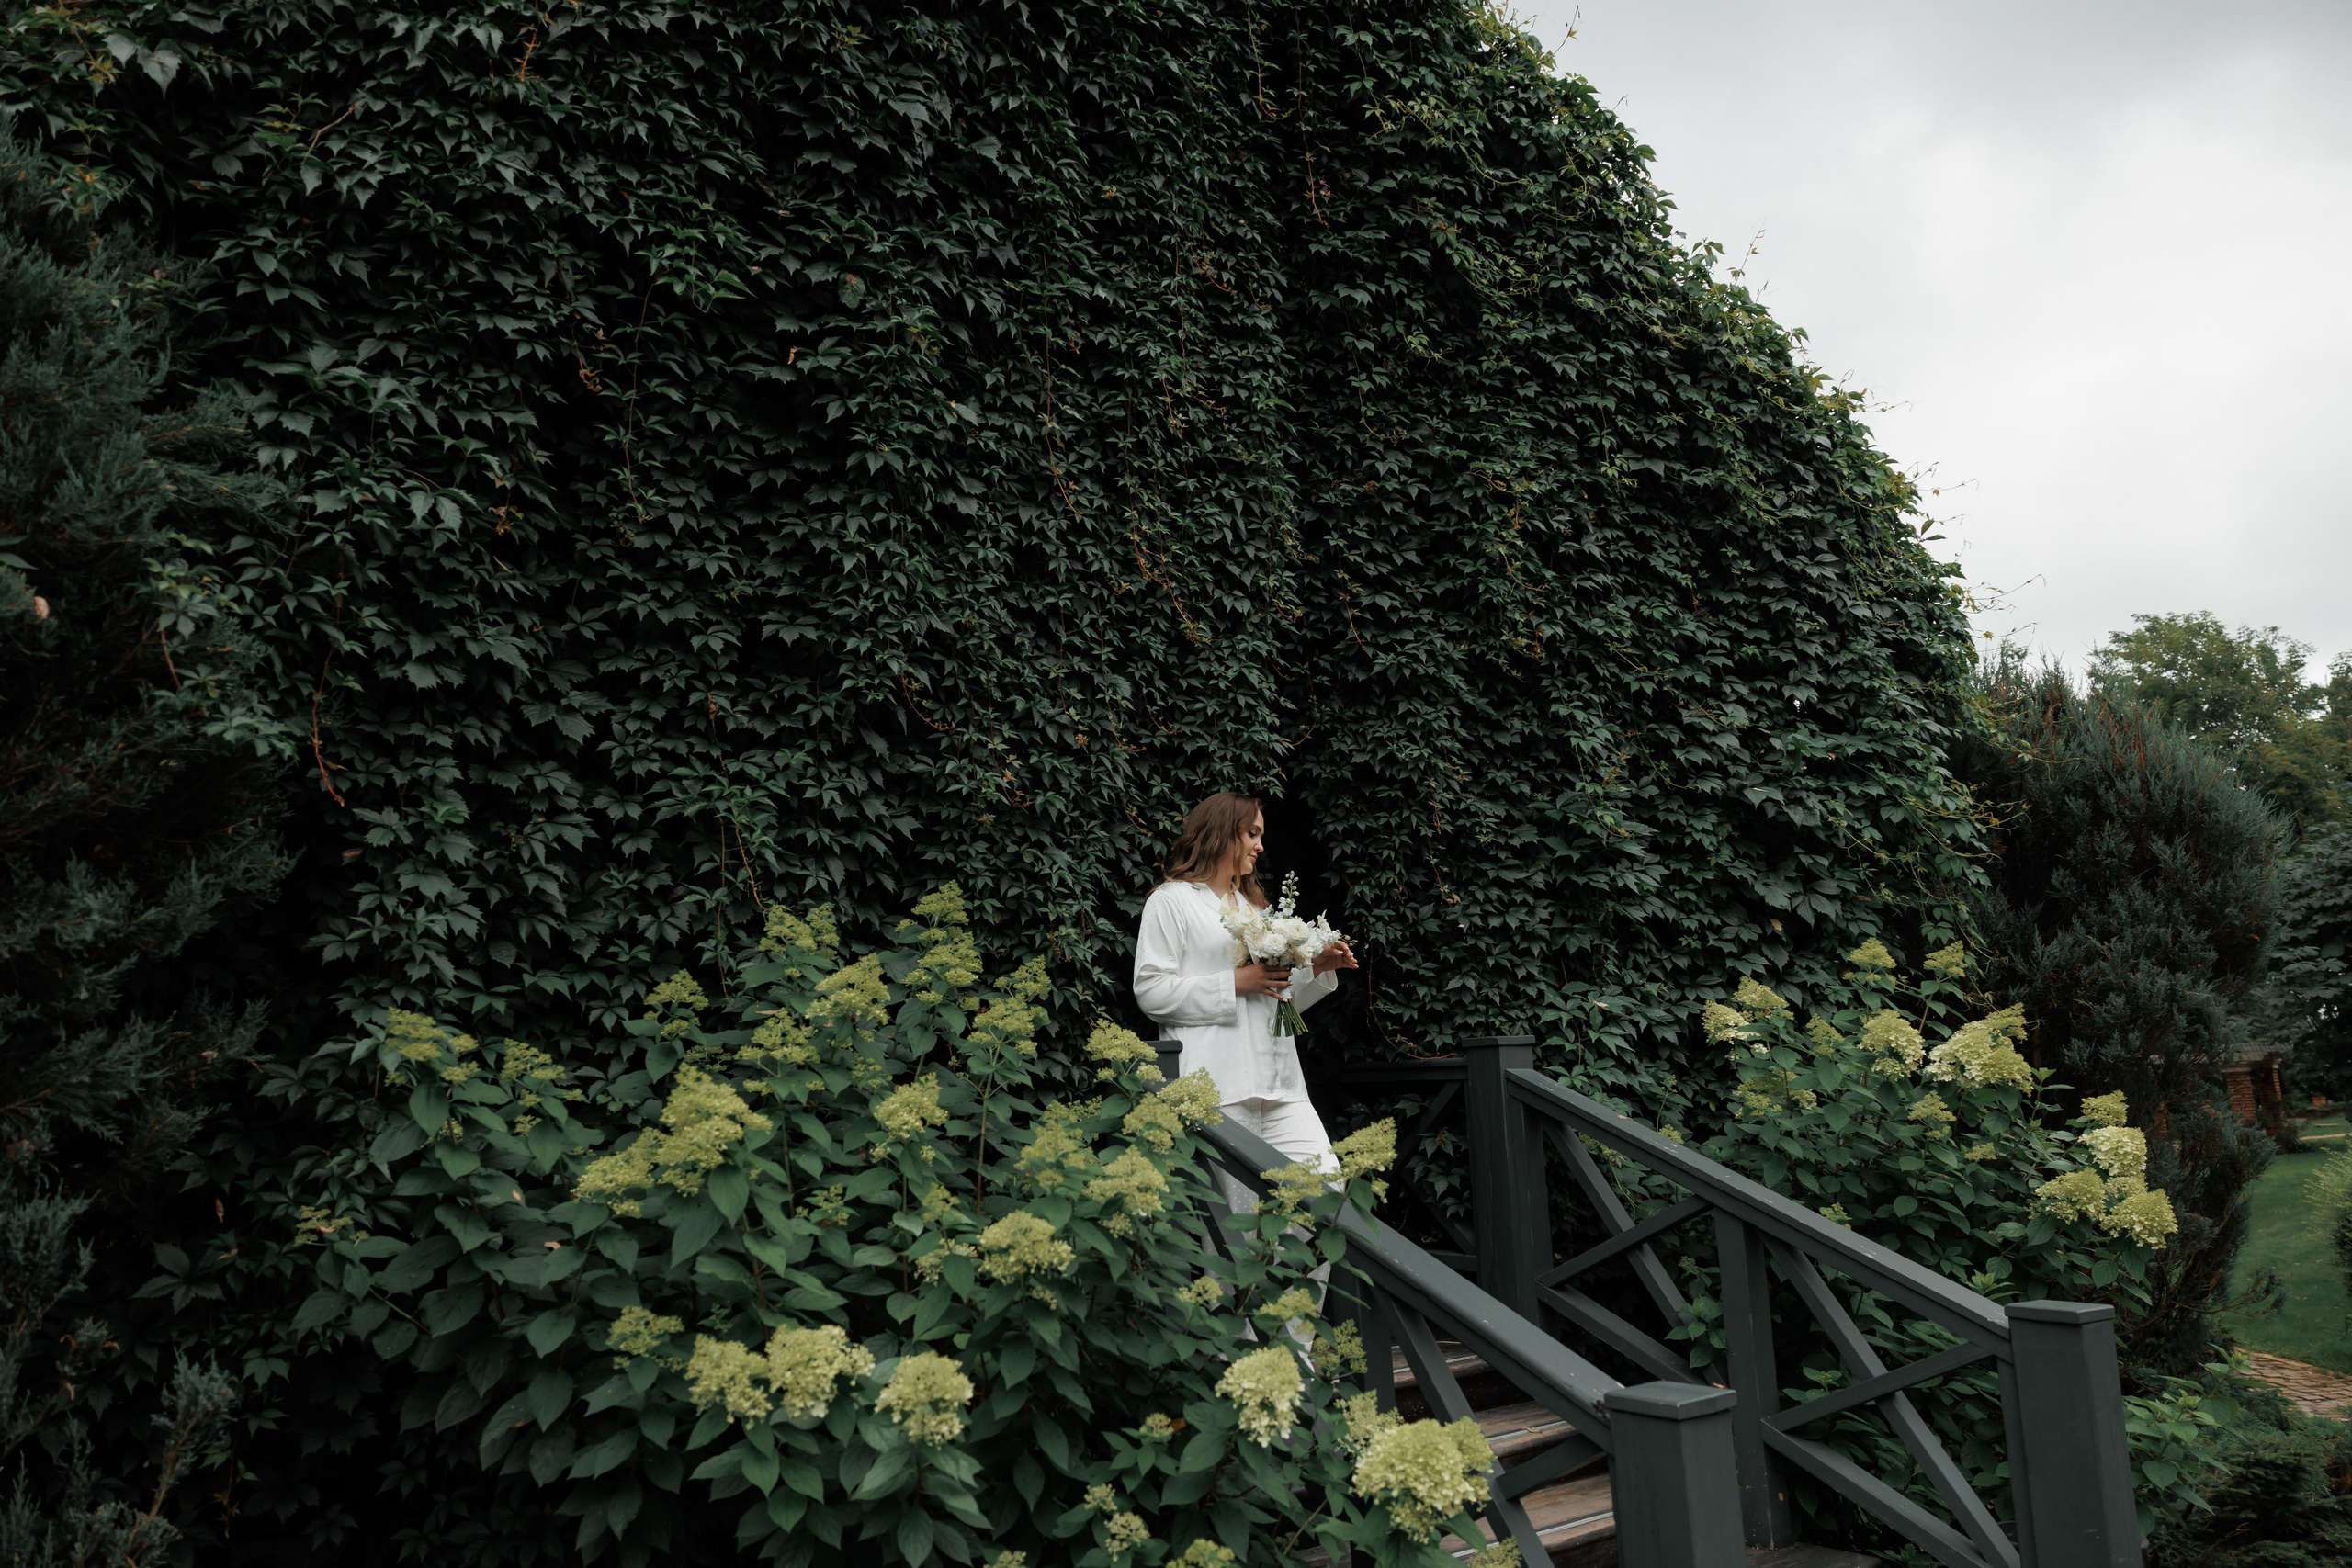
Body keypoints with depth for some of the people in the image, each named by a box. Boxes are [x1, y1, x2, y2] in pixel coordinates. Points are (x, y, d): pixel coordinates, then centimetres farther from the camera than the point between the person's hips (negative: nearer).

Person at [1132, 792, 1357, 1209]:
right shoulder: (1172, 900, 5)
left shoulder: (1253, 906, 28)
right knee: (1238, 1218, -9)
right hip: (1217, 1090, -7)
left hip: (1278, 1081, 7)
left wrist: (1317, 969, 11)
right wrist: (1235, 983, -11)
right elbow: (1152, 991, -7)